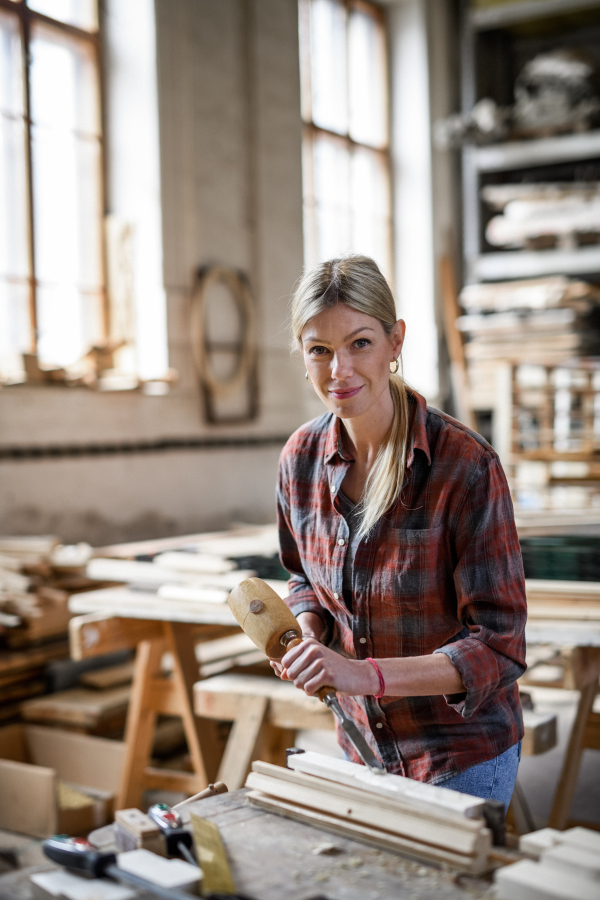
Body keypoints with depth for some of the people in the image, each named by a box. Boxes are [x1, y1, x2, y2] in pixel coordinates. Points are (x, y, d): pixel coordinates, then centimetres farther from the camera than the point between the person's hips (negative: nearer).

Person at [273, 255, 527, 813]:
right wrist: (308, 639, -9)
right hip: (362, 742, 5)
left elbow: (497, 647, -22)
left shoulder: (466, 466, -23)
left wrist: (365, 674, -32)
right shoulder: (301, 459, -7)